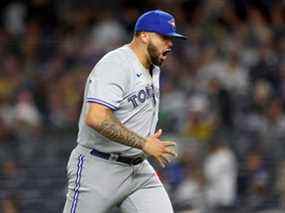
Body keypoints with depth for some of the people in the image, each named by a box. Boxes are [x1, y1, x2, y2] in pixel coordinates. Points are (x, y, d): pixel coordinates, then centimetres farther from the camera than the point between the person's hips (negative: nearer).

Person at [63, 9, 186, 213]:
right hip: (98, 168, -8)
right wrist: (144, 144, -26)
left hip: (139, 171, 8)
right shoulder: (115, 65, -19)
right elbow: (96, 118, -31)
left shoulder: (153, 70, 13)